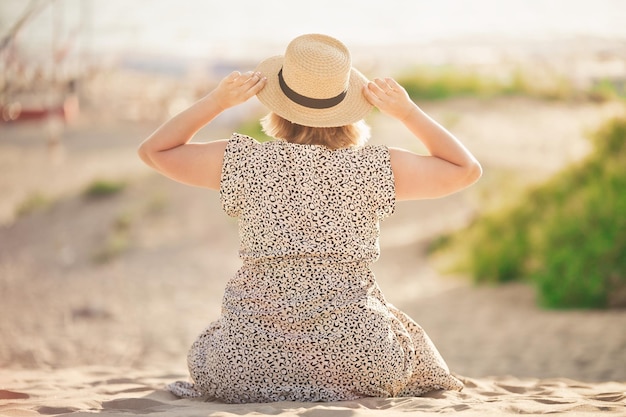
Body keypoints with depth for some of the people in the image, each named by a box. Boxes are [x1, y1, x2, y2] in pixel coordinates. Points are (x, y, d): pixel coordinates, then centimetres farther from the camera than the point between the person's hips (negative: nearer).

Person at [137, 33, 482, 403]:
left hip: (250, 365, 0)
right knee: (410, 343, 35)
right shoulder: (377, 168, -5)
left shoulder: (244, 162, -4)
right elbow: (467, 170, 10)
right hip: (357, 356, 0)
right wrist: (407, 112, 6)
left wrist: (217, 101, 5)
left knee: (205, 356, 36)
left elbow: (154, 151, 11)